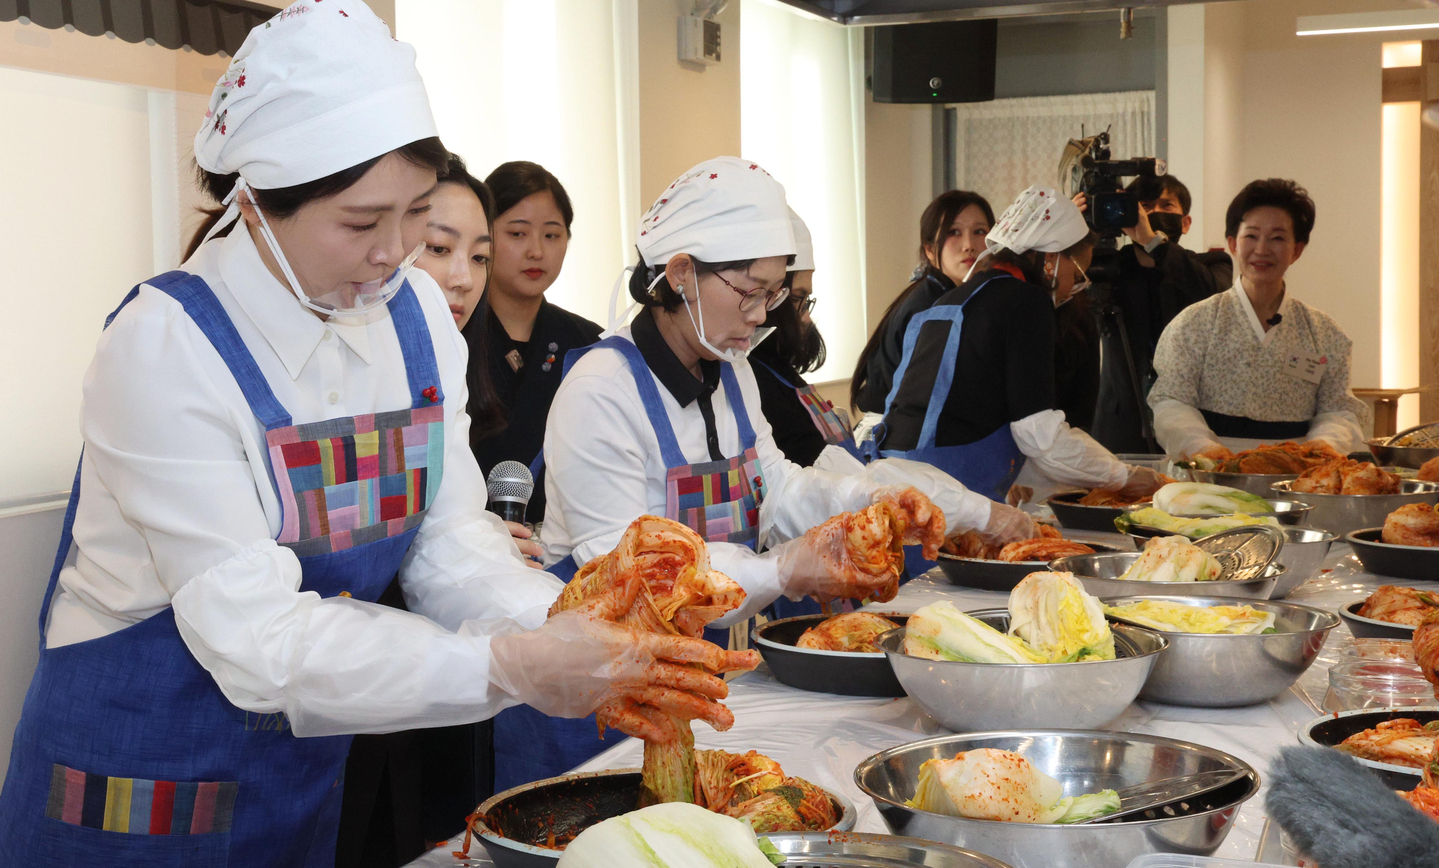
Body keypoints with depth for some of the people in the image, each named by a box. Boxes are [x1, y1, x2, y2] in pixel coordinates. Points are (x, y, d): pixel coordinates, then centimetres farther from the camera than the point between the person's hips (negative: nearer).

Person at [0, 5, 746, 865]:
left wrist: (559, 626, -25)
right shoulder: (167, 344, -23)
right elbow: (255, 638, -27)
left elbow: (450, 541, -6)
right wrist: (506, 667, -34)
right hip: (140, 792, -5)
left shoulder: (416, 314, -4)